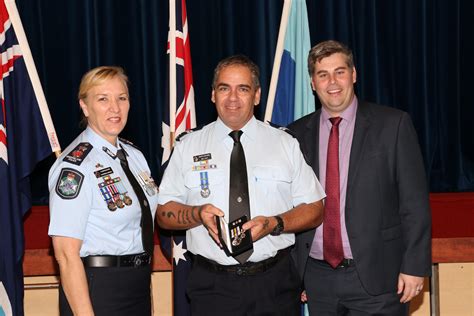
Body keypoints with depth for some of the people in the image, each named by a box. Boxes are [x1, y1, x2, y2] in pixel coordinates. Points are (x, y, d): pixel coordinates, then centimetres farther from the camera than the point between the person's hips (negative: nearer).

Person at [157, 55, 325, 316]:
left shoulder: (286, 144, 5)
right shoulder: (188, 147, 5)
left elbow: (314, 210, 4)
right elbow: (164, 213, 5)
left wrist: (274, 224, -14)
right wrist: (198, 214, -15)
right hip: (212, 285, 0)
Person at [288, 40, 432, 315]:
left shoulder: (393, 124, -2)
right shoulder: (297, 134, 6)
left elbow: (415, 202, -4)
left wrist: (414, 266, -9)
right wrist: (293, 272, 7)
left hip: (376, 275, -2)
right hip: (317, 278, 3)